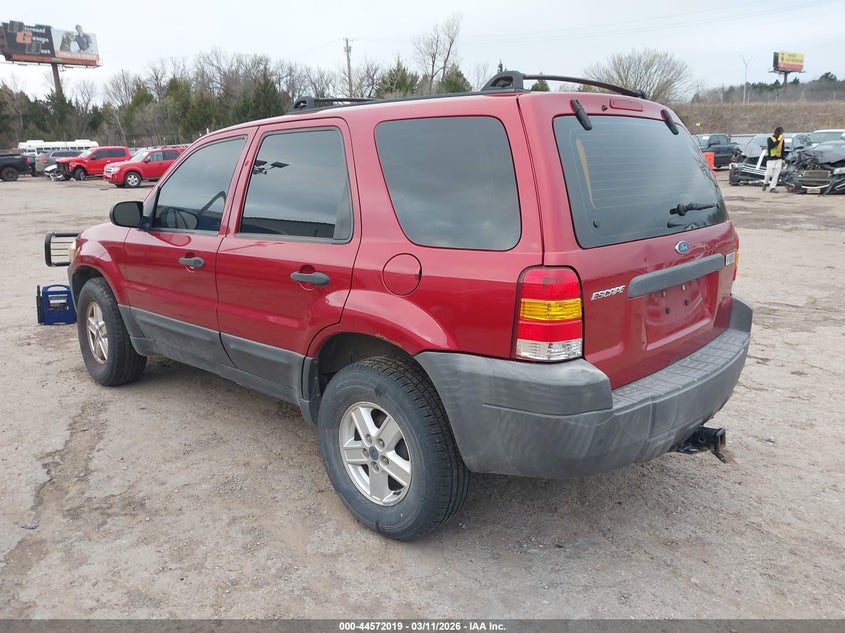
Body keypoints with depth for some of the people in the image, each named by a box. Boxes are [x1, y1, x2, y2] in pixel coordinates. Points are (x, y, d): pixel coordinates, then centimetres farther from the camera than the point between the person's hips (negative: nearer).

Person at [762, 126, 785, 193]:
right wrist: (778, 140, -26)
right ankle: (765, 183, 24)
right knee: (769, 173, -4)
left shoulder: (782, 140, 10)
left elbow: (782, 150, 15)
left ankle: (772, 187, 2)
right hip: (771, 159, -4)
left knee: (776, 174, -2)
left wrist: (783, 160, 12)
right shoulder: (770, 139, -5)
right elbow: (770, 146, -23)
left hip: (778, 159, 4)